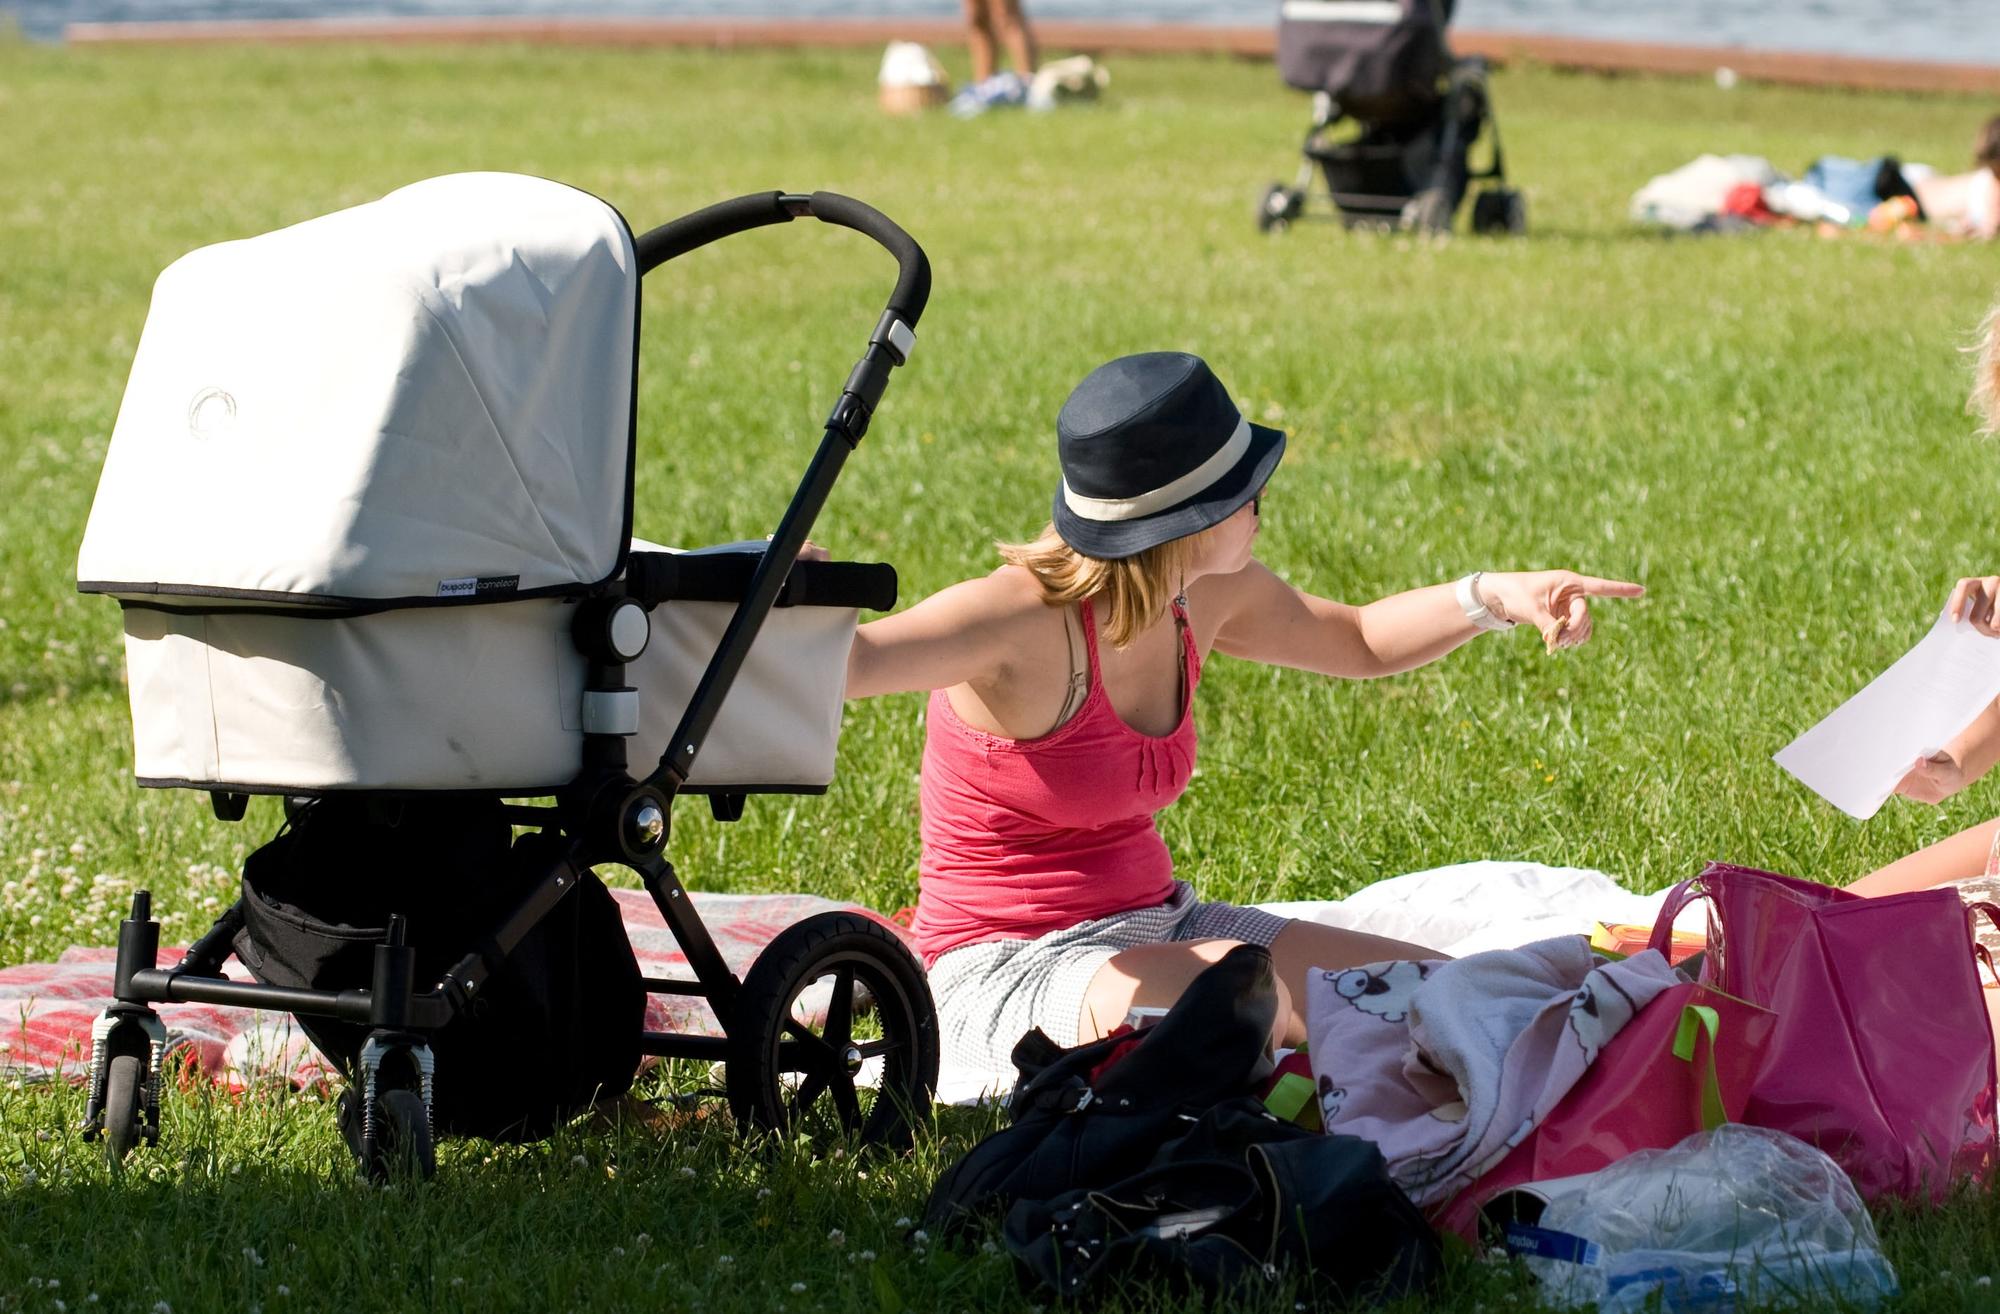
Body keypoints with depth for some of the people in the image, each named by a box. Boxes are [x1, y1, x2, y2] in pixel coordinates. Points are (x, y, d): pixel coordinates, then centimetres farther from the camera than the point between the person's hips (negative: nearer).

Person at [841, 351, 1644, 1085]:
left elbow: (1360, 642, 19)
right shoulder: (1021, 621, -25)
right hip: (1006, 964, -8)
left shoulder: (1210, 597, -1)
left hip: (1156, 928, 8)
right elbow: (850, 662, -43)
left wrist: (1493, 597, 3)